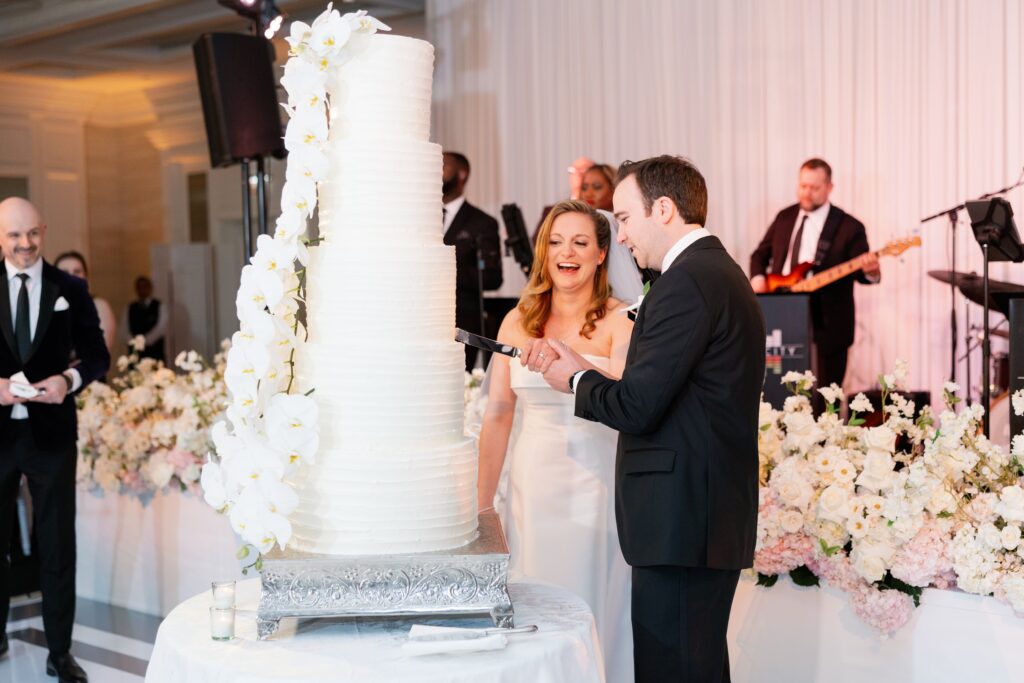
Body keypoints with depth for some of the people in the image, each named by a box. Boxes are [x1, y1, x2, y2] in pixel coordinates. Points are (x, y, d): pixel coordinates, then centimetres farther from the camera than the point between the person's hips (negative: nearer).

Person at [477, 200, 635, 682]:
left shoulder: (620, 322, -3)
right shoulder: (519, 321, 6)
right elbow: (497, 414, 7)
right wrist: (482, 502, 6)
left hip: (595, 484, -3)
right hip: (533, 483, 3)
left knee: (592, 604, 4)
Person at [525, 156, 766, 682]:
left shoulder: (684, 283, -15)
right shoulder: (721, 273, 17)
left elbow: (638, 408, -19)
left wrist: (576, 381, -1)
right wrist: (581, 367, 13)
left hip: (680, 522, -10)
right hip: (713, 518, 11)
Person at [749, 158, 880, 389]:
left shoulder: (849, 227, -6)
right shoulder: (785, 217, 10)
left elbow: (860, 270, -9)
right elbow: (760, 254, 19)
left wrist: (870, 271, -32)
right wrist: (758, 278, 0)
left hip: (827, 327, -4)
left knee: (823, 398, 1)